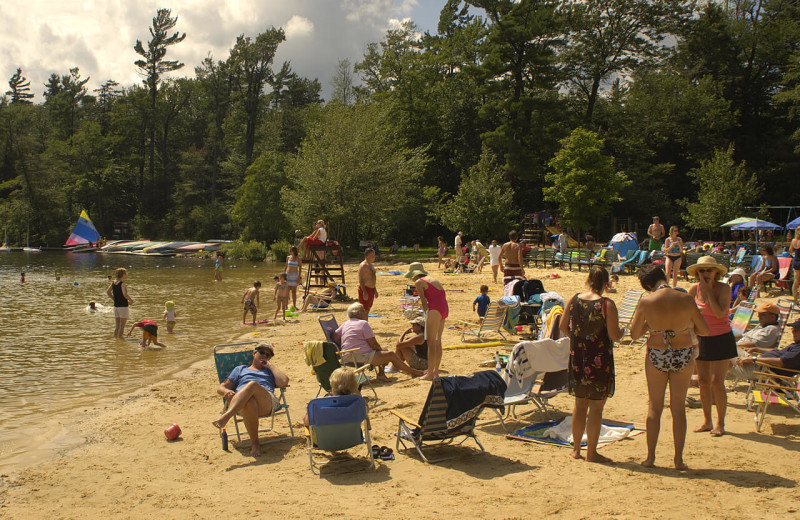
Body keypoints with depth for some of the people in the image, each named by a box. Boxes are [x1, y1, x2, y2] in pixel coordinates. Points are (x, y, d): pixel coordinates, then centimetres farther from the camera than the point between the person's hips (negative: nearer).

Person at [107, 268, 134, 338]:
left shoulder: (113, 283, 6)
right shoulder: (122, 283, -16)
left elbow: (108, 292, 14)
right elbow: (125, 294, -25)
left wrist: (114, 299, 16)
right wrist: (131, 300, -10)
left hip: (116, 306, 7)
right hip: (123, 306, -7)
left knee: (117, 326, 15)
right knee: (122, 326, 0)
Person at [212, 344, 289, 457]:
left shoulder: (270, 371, 36)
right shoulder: (240, 369, 36)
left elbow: (284, 382, 13)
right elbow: (221, 387, 26)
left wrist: (271, 365, 21)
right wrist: (226, 391, 1)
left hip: (267, 403, 0)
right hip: (241, 404, 0)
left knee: (252, 384, -36)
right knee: (249, 402, -41)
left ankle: (225, 417, -50)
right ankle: (254, 443, -32)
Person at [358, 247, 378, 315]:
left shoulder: (370, 265, 16)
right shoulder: (363, 265, -15)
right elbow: (361, 280, -20)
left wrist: (375, 290, 23)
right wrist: (364, 292, -24)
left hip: (371, 289, 10)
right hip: (365, 289, -10)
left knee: (368, 309, 13)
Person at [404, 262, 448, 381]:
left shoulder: (419, 282, 1)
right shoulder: (432, 279, 23)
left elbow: (424, 301, -6)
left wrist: (427, 314, 2)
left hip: (435, 309, -8)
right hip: (445, 309, 8)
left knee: (431, 342, -3)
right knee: (437, 341, 15)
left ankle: (430, 374, -1)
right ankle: (435, 371, 22)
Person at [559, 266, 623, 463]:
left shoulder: (574, 300, 0)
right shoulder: (607, 304, -14)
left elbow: (563, 327, 7)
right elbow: (614, 335, -16)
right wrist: (622, 331, 6)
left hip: (577, 359, 5)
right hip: (599, 361, -5)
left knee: (580, 404, 17)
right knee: (596, 406, 4)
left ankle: (576, 448, 26)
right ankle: (592, 452, 11)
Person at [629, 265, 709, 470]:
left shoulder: (646, 302, -12)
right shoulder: (686, 299, -10)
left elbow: (634, 334, -3)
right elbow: (704, 329, 0)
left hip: (656, 357, -1)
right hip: (683, 356, 1)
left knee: (654, 406, 14)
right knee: (678, 407, 13)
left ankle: (650, 457, 18)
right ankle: (678, 459, 16)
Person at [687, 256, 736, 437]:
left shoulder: (723, 289, -13)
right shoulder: (695, 289, 0)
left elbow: (720, 313, -26)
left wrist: (709, 291, -23)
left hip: (721, 339, -5)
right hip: (702, 339, 5)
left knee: (717, 382, -6)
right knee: (703, 380, 8)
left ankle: (720, 423, 7)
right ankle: (706, 421, 20)